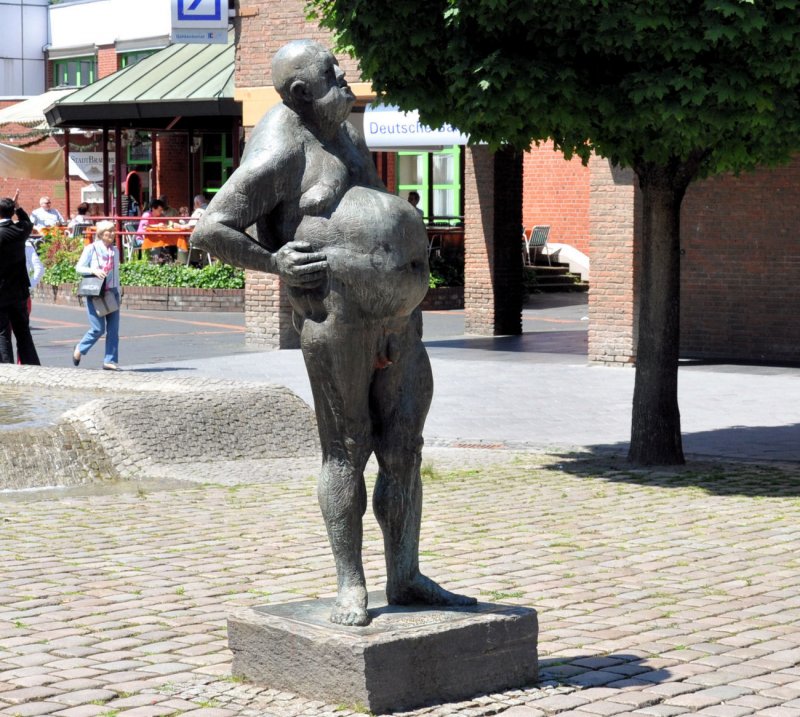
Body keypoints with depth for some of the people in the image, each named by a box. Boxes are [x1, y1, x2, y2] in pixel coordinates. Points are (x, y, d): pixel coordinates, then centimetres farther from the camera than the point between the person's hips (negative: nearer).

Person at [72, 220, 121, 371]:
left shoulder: (115, 250, 10)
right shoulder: (91, 249, -4)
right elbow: (78, 267, -2)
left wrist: (118, 293, 15)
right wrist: (93, 270, -19)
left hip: (112, 292, 5)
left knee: (113, 329, -1)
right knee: (98, 328, -7)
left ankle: (110, 360, 5)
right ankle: (79, 349, 19)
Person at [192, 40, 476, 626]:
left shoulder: (342, 131, 18)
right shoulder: (280, 155, -8)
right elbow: (209, 231, -10)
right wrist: (275, 263, -13)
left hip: (396, 311, 8)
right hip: (334, 313, -8)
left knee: (403, 448, 8)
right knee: (347, 449, -2)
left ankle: (405, 578, 17)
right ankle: (351, 586, 7)